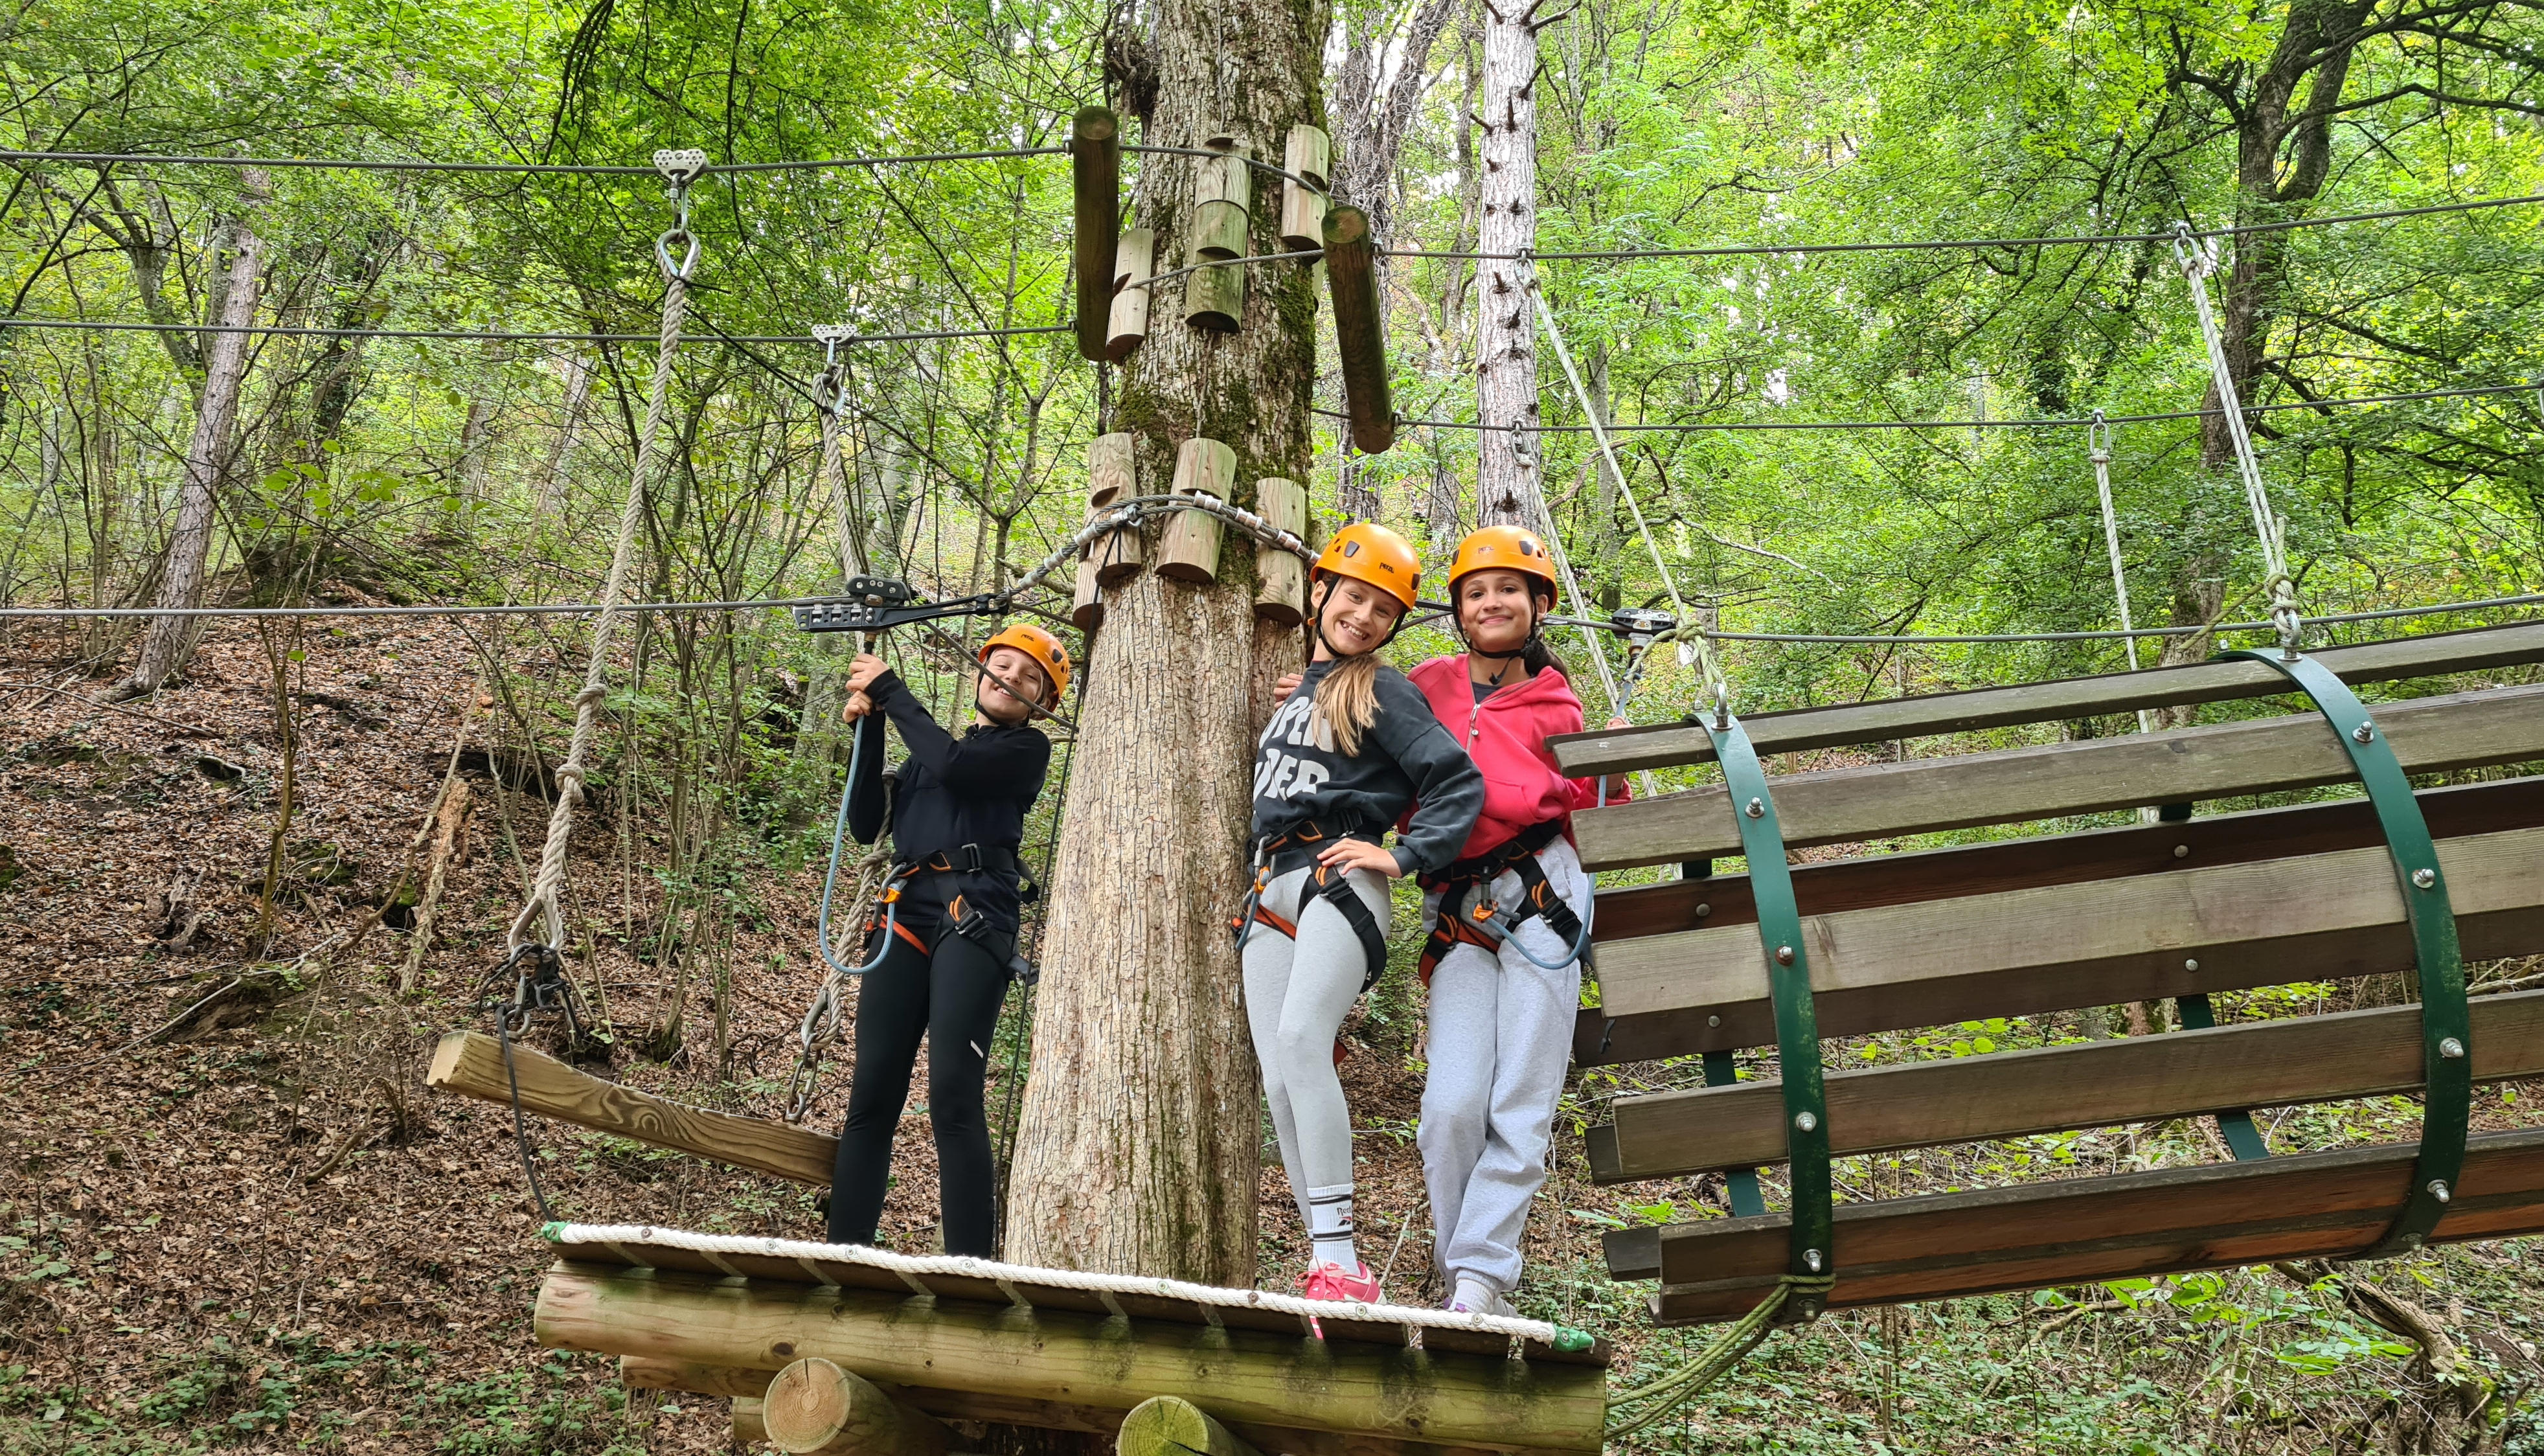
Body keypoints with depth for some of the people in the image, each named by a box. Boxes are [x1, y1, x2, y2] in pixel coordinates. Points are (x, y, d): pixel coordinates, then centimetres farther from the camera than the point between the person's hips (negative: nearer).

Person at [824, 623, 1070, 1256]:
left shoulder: (1026, 748, 12)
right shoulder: (930, 750, 28)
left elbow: (955, 766, -8)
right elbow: (867, 824, 18)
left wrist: (892, 692, 3)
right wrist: (870, 729, 10)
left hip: (975, 918, -5)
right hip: (905, 918, 5)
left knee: (954, 1097, -18)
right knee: (872, 1095, -3)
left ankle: (972, 1264, -20)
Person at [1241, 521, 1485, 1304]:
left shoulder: (1384, 691, 1)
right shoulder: (1296, 692, 21)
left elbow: (1458, 782, -7)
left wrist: (1403, 856, -14)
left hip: (1338, 881, -7)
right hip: (1272, 890, 7)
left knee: (1301, 1038, -27)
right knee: (1280, 1080, -3)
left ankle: (1339, 1261, -28)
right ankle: (1328, 1268, 1)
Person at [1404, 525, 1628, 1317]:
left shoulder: (1556, 709, 14)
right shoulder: (1428, 686, 16)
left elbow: (1587, 824, 16)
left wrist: (1612, 774, -1)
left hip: (1539, 896, -1)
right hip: (1457, 914, 1)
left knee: (1521, 1105, -7)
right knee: (1453, 1104, -11)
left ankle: (1481, 1275, -4)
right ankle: (1458, 1275, 1)